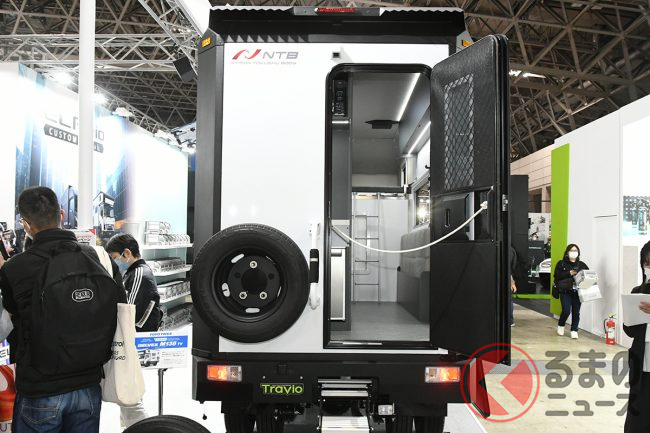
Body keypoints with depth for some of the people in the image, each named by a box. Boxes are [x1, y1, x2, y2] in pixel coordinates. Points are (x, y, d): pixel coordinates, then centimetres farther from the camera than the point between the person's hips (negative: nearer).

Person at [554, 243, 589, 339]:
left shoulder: (582, 265, 10)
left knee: (576, 312, 2)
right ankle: (561, 325, 20)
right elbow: (557, 276, -7)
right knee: (566, 311, -8)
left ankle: (574, 330, 15)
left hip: (577, 292, 2)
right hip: (565, 292, -2)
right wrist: (569, 273, -17)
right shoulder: (561, 264, 3)